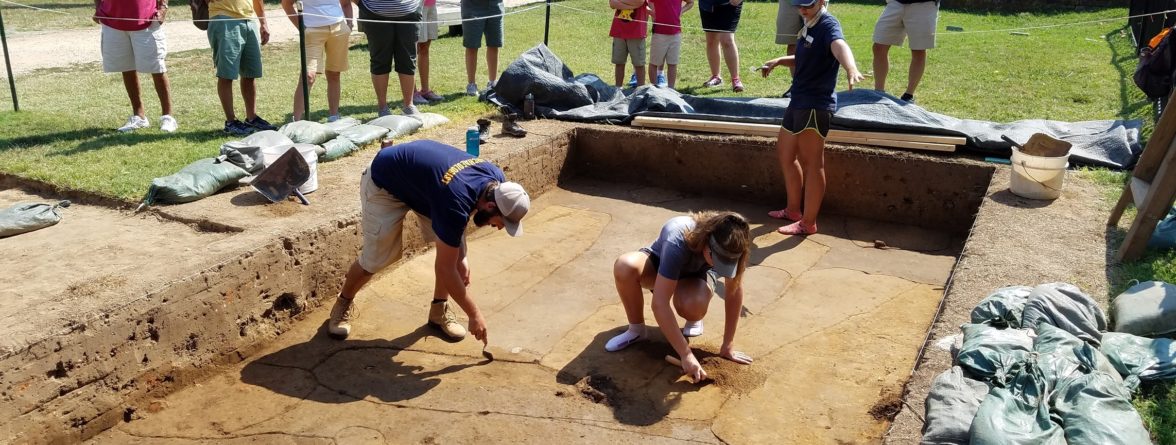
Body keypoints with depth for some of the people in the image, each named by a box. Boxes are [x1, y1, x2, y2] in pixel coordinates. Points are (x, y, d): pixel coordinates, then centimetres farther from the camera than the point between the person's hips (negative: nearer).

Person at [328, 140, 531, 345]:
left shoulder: (496, 179, -19)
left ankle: (439, 309, 11)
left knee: (454, 249, -6)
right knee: (375, 258, -5)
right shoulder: (456, 202, -40)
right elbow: (445, 268, -31)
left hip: (422, 178, 7)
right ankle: (345, 302, 24)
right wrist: (474, 315, -24)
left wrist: (461, 258, -9)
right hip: (384, 182, -7)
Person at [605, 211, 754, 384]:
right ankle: (636, 330, -12)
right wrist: (686, 355, -45)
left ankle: (693, 320, 3)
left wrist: (728, 346, -18)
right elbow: (659, 304, -45)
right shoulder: (677, 241, -42)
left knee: (693, 306, -37)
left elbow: (734, 291, -19)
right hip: (658, 263, -1)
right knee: (624, 267, -38)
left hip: (697, 273, 1)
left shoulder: (729, 247, -31)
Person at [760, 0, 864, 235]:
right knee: (785, 152, 20)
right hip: (799, 102, 11)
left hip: (815, 104, -11)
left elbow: (839, 46, -38)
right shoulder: (809, 26, 15)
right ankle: (794, 209, 33)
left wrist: (851, 68, -57)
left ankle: (808, 223, -1)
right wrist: (779, 61, 15)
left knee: (811, 163, -7)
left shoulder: (828, 25, -15)